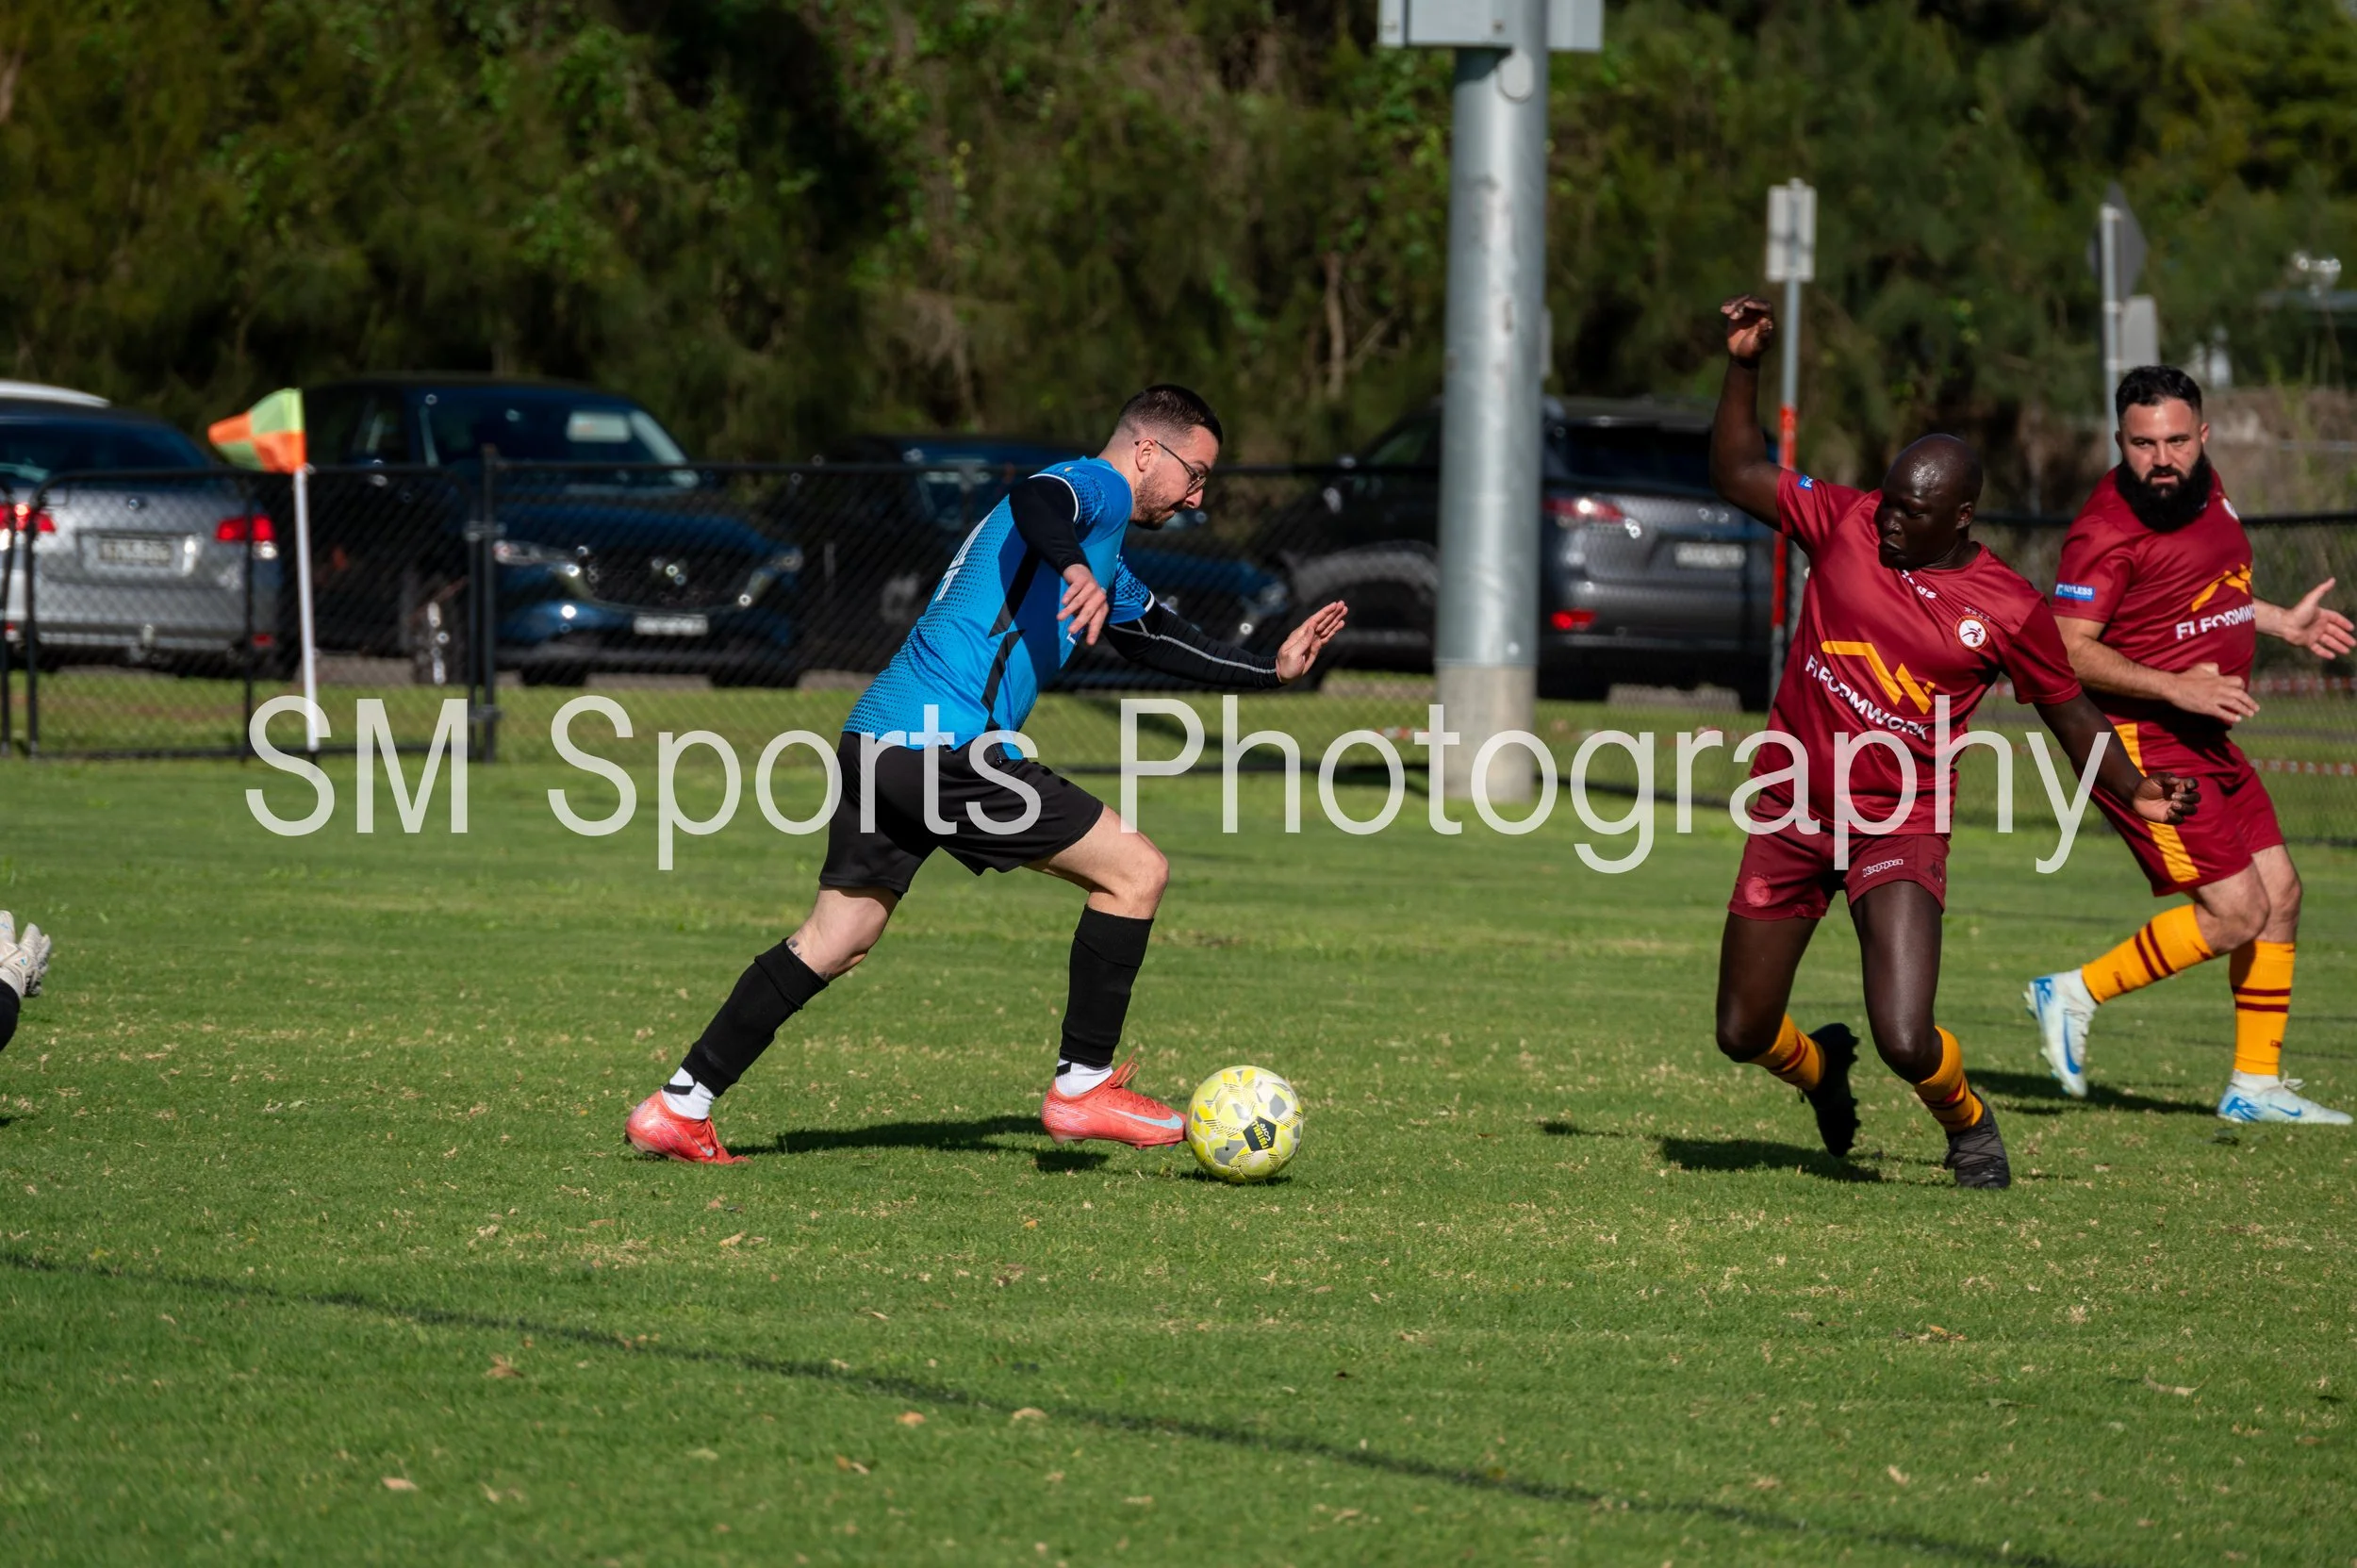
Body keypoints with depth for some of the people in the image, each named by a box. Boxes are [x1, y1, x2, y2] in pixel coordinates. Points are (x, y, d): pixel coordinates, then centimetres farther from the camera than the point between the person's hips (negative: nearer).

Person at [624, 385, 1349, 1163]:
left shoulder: (1106, 560, 30)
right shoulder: (1097, 488, -2)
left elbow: (1164, 639, 39)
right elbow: (1033, 502, -25)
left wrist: (1274, 667, 34)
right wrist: (1077, 568, -44)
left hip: (876, 744, 10)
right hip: (943, 744, -10)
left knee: (830, 945, 13)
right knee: (1136, 871, -3)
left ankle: (678, 1106, 12)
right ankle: (1083, 1088, 1)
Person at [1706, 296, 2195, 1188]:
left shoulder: (2008, 611, -8)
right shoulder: (1845, 523, -2)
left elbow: (2072, 717, 2)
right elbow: (1737, 475, 9)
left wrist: (2135, 793, -11)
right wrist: (1744, 368, -2)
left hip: (1899, 829, -3)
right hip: (1789, 813, 3)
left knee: (1906, 1041, -19)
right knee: (1743, 1036, 7)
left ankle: (1967, 1123, 18)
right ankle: (1821, 1070, 45)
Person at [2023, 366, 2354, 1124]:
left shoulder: (2202, 487, 6)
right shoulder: (2108, 532, -21)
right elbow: (2069, 649, -25)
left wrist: (2281, 621, 22)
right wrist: (2178, 687, -28)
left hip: (2207, 736, 9)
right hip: (2142, 741, -9)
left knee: (2279, 893, 9)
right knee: (2235, 911, -12)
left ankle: (2255, 1084, 19)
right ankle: (2073, 995, 3)